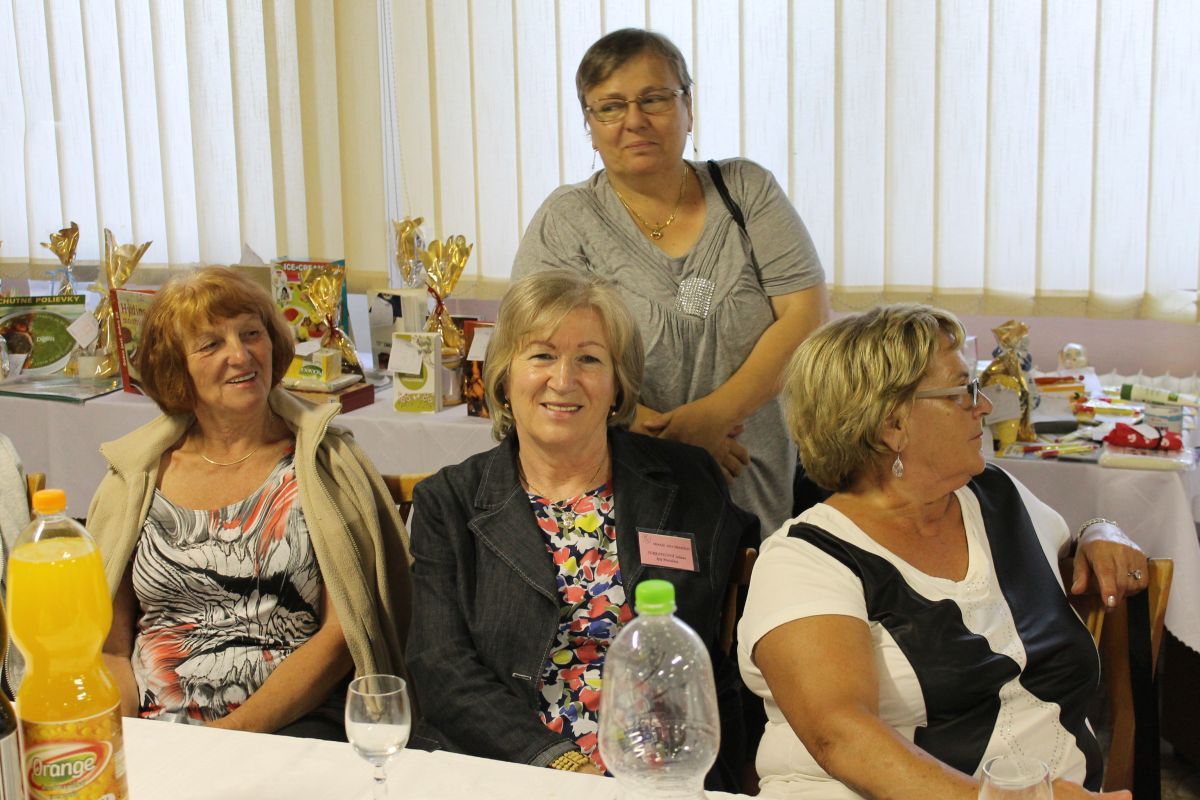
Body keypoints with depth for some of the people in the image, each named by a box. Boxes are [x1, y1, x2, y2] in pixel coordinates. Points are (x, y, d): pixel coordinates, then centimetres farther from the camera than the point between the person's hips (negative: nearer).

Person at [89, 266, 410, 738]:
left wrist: (233, 732, -13)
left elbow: (342, 631, -2)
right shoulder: (134, 478, 11)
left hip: (293, 727, -3)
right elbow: (110, 643, 11)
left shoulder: (323, 461, 4)